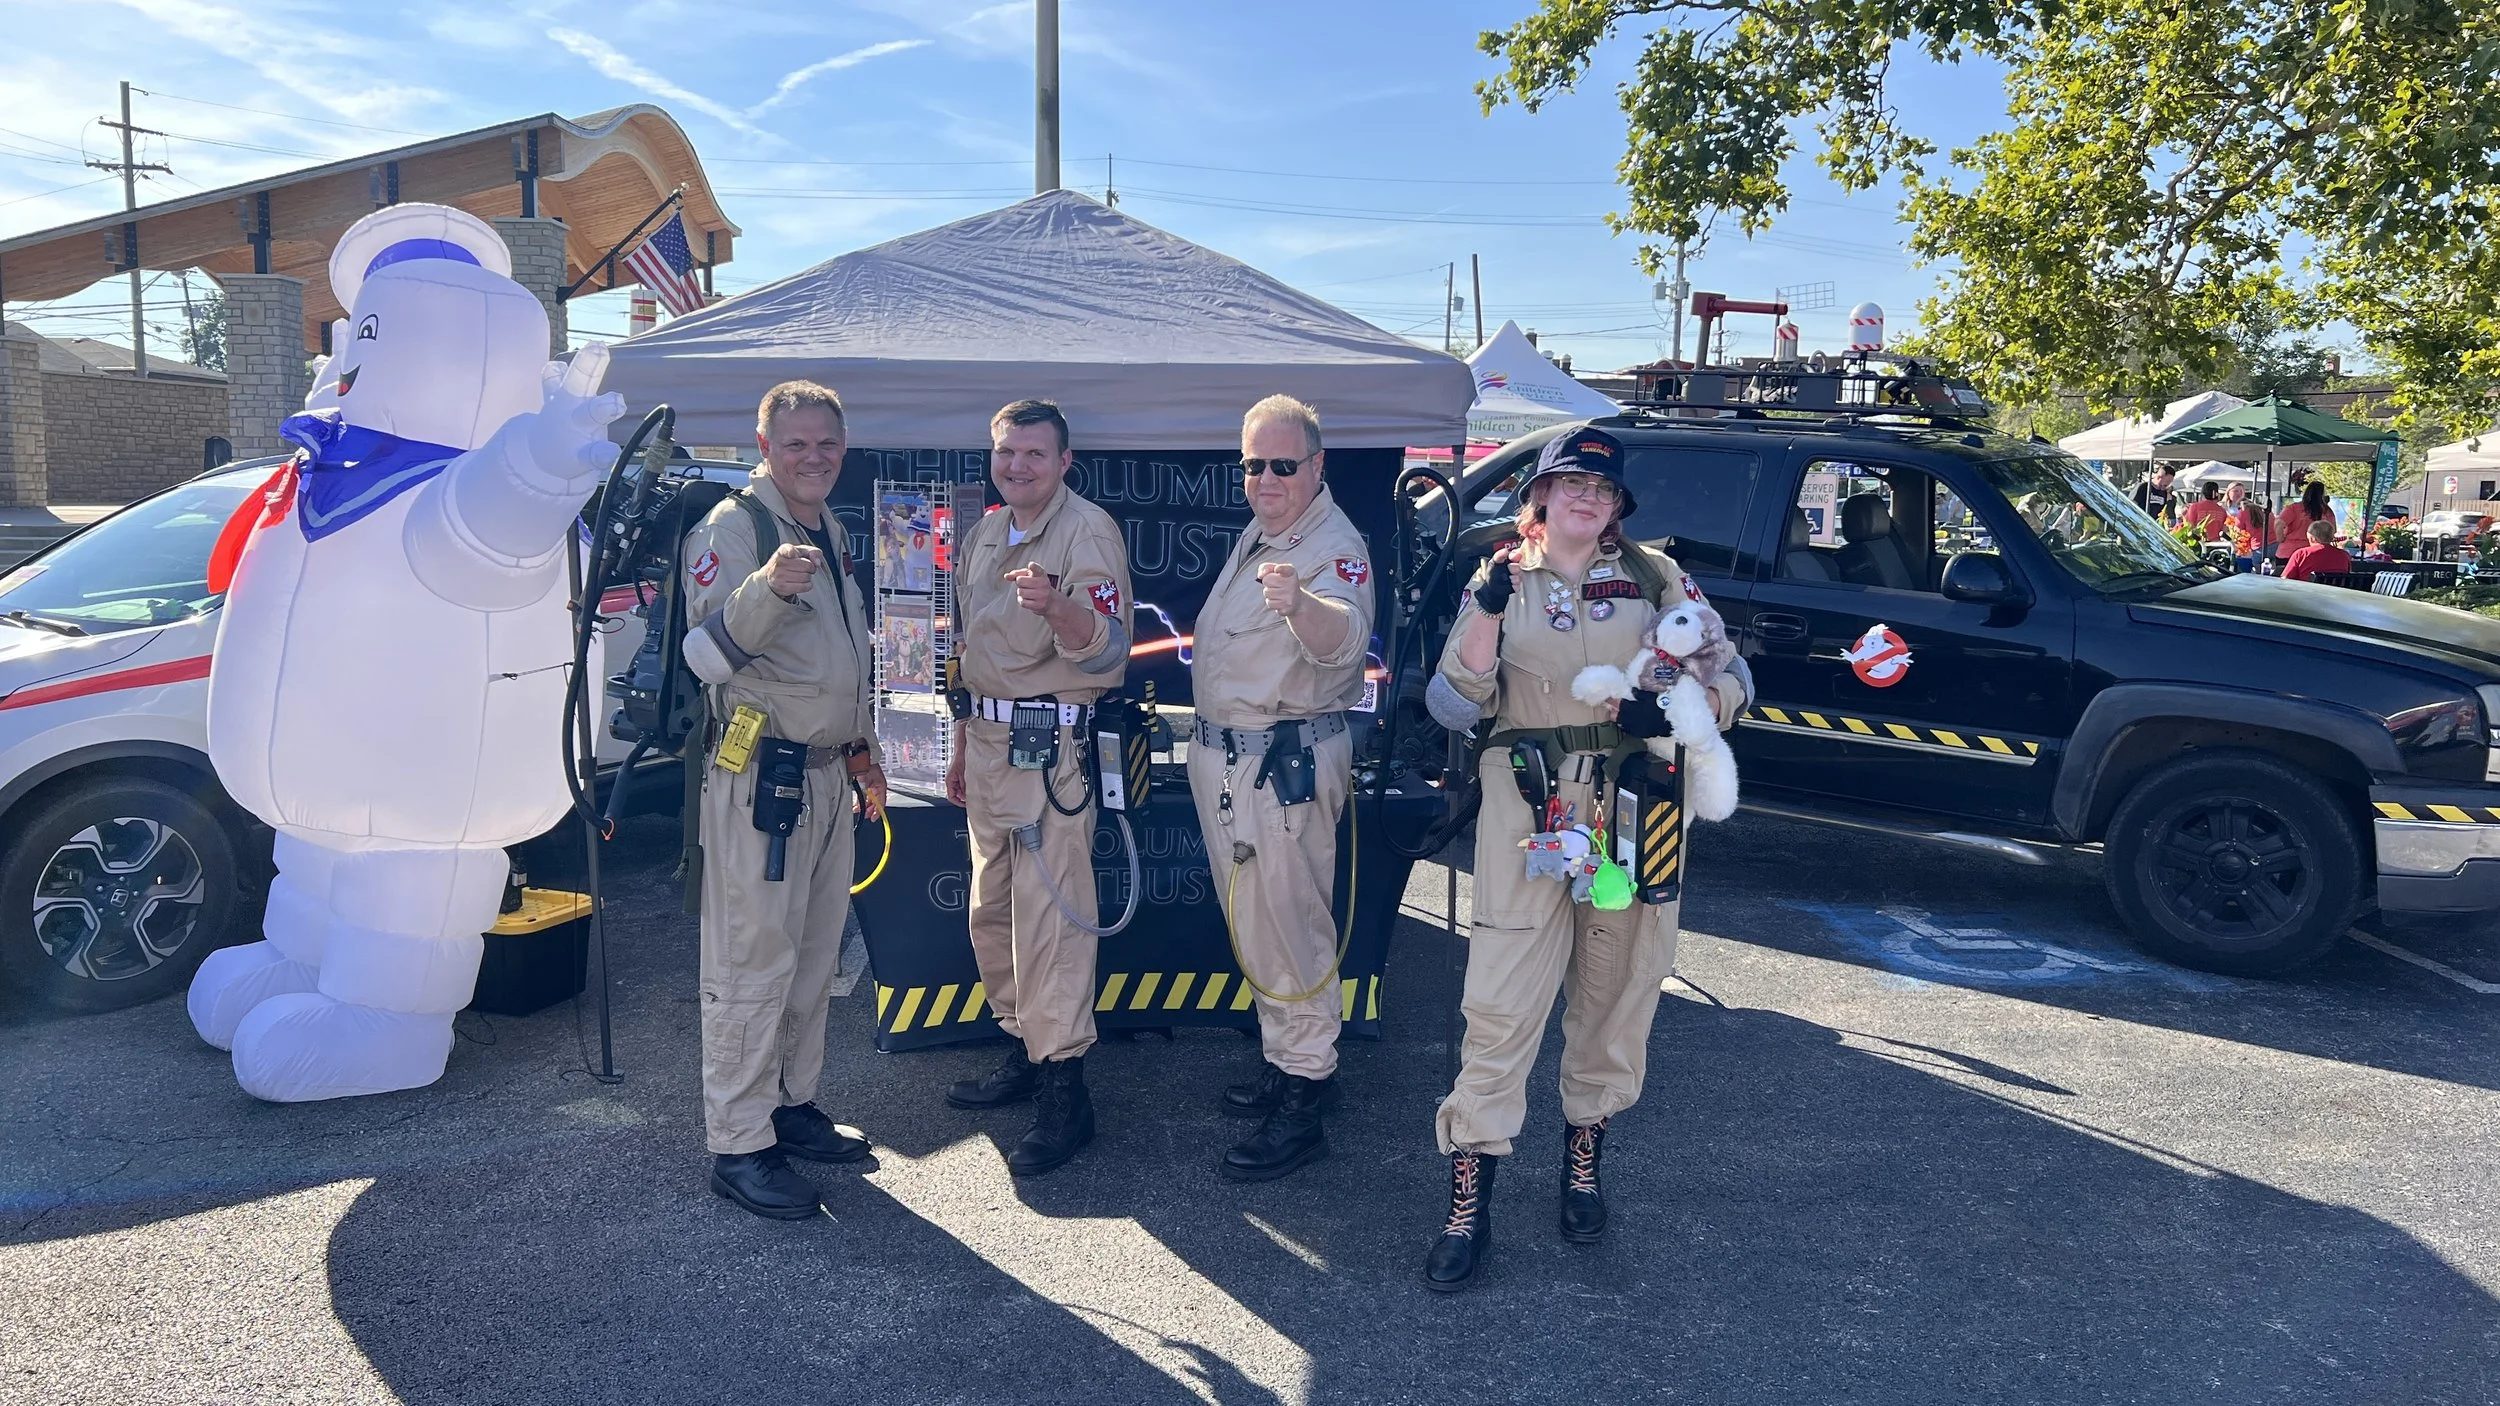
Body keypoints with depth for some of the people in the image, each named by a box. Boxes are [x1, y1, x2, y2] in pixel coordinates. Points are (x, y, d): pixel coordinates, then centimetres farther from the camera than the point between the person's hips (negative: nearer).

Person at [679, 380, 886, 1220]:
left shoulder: (833, 535, 16)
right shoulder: (730, 528, -11)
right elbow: (705, 654, -22)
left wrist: (864, 750, 25)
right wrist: (765, 586, -38)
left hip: (828, 774, 9)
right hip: (756, 777, -9)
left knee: (815, 954, 15)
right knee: (753, 961, -4)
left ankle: (793, 1104, 28)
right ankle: (737, 1144, 5)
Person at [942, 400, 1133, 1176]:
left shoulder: (1088, 530, -10)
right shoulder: (985, 534, 15)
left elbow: (1109, 652, -19)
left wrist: (1055, 605, -38)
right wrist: (961, 746, 24)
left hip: (1052, 746, -9)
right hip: (990, 741, 9)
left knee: (1048, 917, -8)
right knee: (992, 914, 15)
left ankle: (1063, 1094, -2)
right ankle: (1023, 1053, 29)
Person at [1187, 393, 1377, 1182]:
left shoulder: (1334, 547, -19)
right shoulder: (1259, 533, 11)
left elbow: (1343, 638, -42)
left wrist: (1301, 605, -62)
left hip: (1285, 764, -10)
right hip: (1224, 758, 10)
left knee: (1287, 931, -4)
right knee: (1252, 925, 19)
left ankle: (1305, 1102, 5)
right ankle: (1283, 1061, 34)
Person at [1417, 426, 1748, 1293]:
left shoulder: (1653, 578, 8)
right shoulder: (1499, 582, 7)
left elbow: (1730, 678, 7)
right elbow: (1455, 707, -1)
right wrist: (1487, 616, -14)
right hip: (1527, 806, -1)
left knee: (1617, 986, 10)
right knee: (1502, 996, -7)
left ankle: (1584, 1156, 30)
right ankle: (1469, 1199, -1)